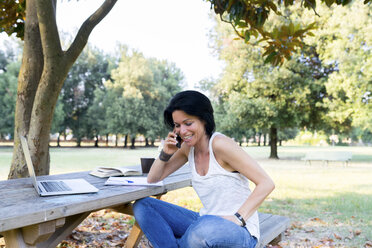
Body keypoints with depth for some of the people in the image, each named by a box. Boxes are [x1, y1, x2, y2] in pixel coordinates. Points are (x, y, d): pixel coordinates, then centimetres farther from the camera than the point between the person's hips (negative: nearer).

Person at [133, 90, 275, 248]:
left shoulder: (219, 144, -17)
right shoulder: (188, 148, 5)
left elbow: (266, 184, -19)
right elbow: (152, 179, 12)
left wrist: (238, 218, -26)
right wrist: (166, 153, -5)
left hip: (239, 231, -6)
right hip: (204, 223, 7)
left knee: (205, 228, -41)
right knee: (142, 206, -3)